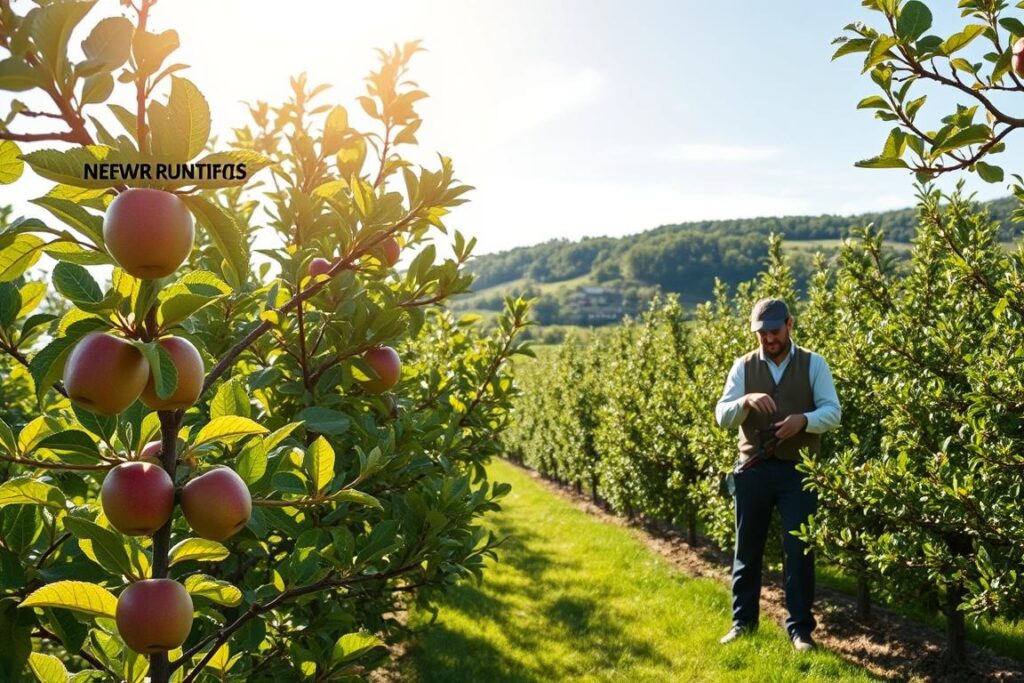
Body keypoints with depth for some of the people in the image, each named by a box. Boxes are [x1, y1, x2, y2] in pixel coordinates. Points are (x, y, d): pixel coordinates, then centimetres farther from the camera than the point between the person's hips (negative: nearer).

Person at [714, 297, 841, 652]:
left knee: (799, 550, 2)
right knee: (747, 548, 10)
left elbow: (833, 412, -5)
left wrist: (803, 420, -25)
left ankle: (800, 627, 16)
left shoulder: (813, 364, 0)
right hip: (753, 469, 2)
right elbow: (722, 416, -4)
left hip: (798, 471, -1)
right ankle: (742, 620, 24)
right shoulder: (743, 366, 2)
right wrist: (746, 401, -24)